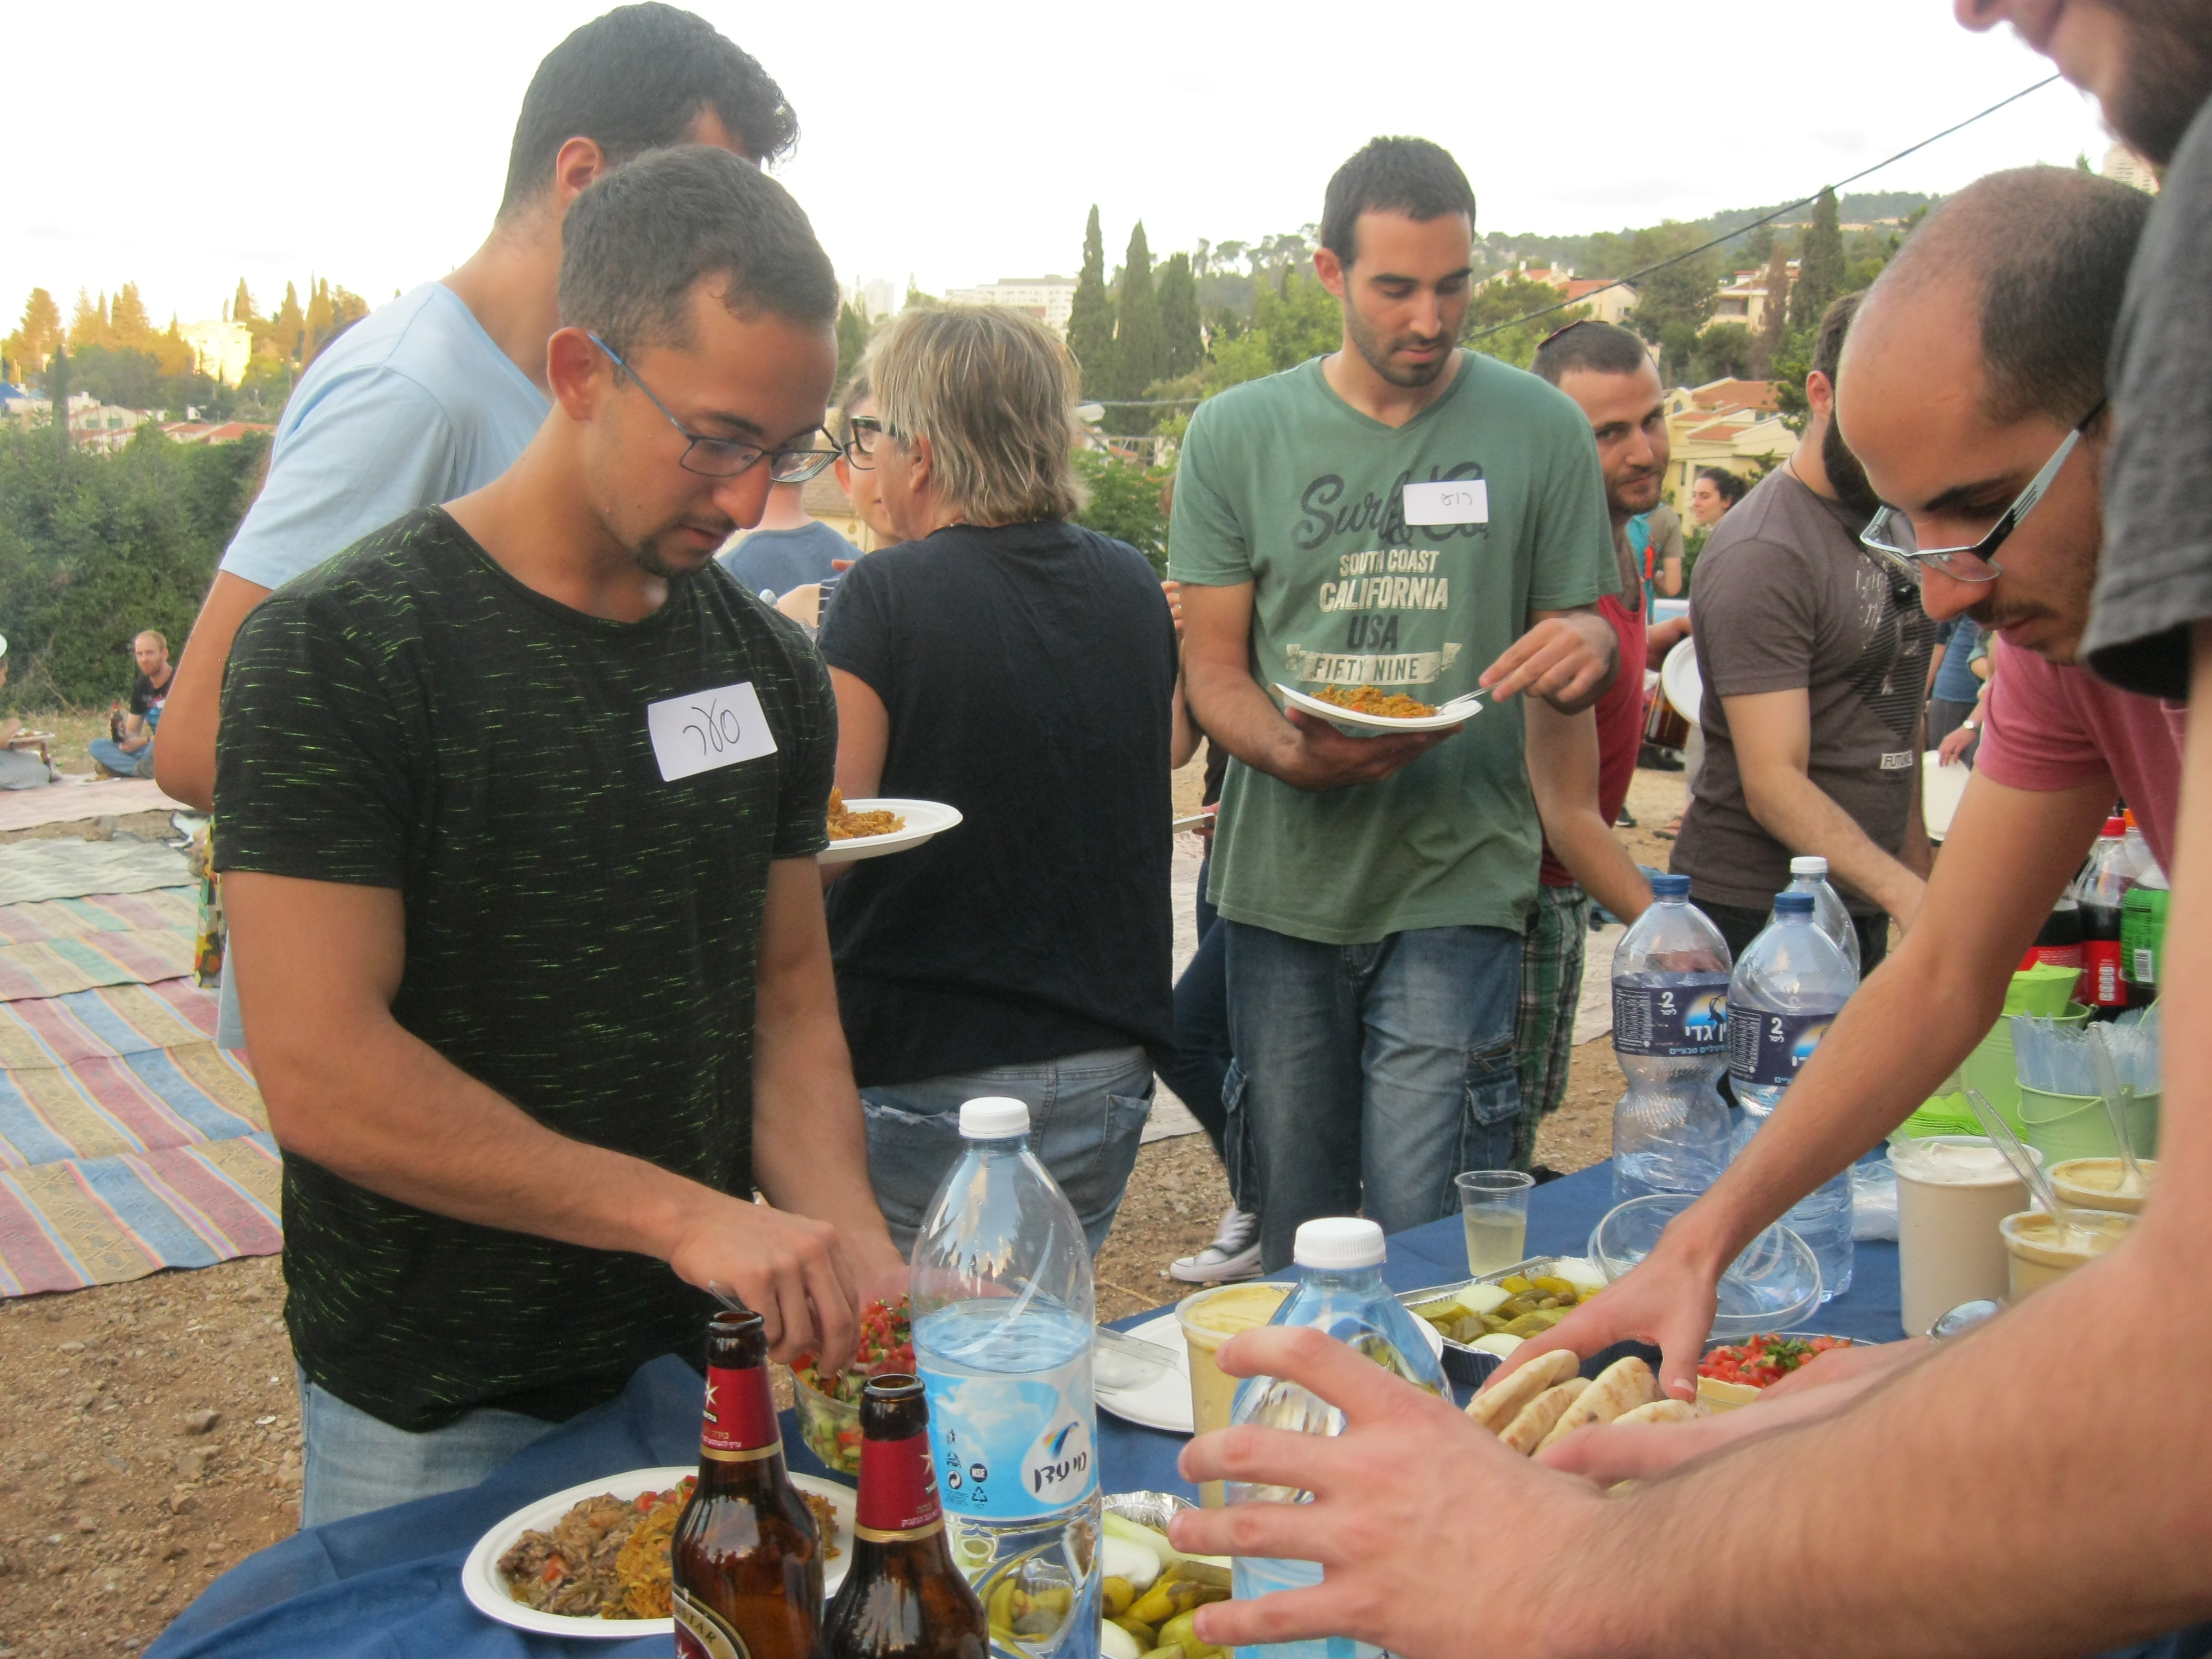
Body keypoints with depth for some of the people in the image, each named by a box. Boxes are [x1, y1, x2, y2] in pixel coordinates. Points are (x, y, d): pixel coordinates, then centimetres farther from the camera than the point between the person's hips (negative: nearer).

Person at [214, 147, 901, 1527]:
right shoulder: (340, 651, -15)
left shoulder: (772, 670, 3)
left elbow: (790, 997, 6)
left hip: (702, 1366, 6)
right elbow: (321, 1078, -21)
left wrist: (850, 1248, -10)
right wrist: (684, 1215, -24)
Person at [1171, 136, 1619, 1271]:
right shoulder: (1235, 434, 4)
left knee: (1423, 1245, -6)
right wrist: (1291, 752, -18)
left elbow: (1585, 627, 11)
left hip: (1457, 885, -1)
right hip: (1281, 883, 2)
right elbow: (1211, 668, 4)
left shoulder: (1540, 431, 4)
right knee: (1296, 1236, 12)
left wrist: (1587, 644, -14)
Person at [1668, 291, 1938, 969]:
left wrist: (1917, 860, 13)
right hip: (1755, 909, -8)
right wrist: (1904, 892, -32)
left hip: (1863, 905, 8)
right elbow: (1773, 783, -23)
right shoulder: (1763, 556, -17)